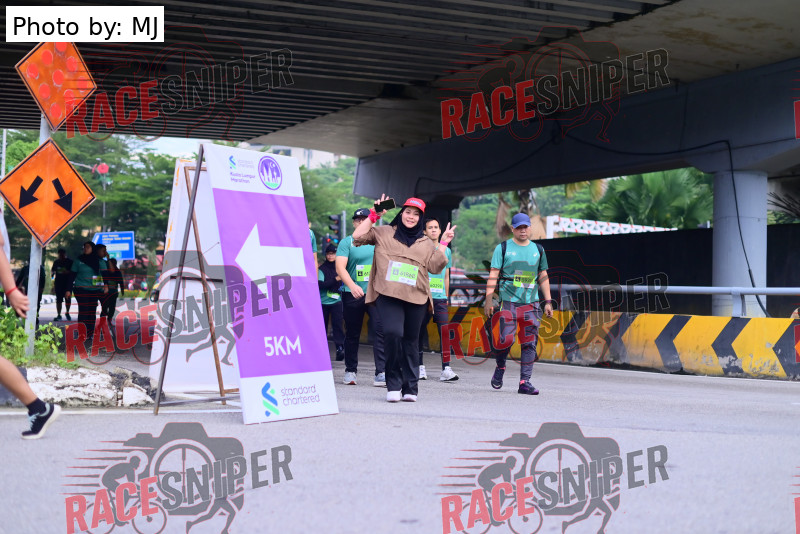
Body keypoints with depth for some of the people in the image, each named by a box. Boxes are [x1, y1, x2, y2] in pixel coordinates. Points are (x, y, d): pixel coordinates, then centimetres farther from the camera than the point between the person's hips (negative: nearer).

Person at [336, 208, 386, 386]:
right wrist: (352, 285, -26)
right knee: (352, 334, 9)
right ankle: (350, 371, 25)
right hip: (353, 295, -1)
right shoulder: (346, 242, 2)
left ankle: (381, 374, -17)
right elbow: (340, 267, -11)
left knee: (382, 330, -14)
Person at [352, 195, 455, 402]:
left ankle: (410, 388, 12)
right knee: (393, 333, -22)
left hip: (416, 298, 3)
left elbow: (435, 267, 9)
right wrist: (373, 216, 3)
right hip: (388, 295, -3)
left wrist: (444, 243, 5)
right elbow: (357, 237, 5)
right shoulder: (383, 233, 13)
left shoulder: (426, 243, 19)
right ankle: (393, 384, -8)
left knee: (411, 341, 5)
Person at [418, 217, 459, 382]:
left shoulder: (446, 251, 15)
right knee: (419, 332, 2)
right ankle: (420, 367, 13)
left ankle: (446, 369, -12)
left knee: (445, 332, -9)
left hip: (440, 298, 2)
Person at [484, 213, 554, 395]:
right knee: (506, 339, -10)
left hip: (531, 303, 3)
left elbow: (543, 276, 19)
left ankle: (525, 382, 3)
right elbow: (493, 274, 0)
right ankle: (500, 367, 19)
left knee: (530, 343, -2)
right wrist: (489, 299, -8)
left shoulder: (538, 250, 14)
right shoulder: (503, 248, 4)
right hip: (508, 301, -3)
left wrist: (548, 301, 14)